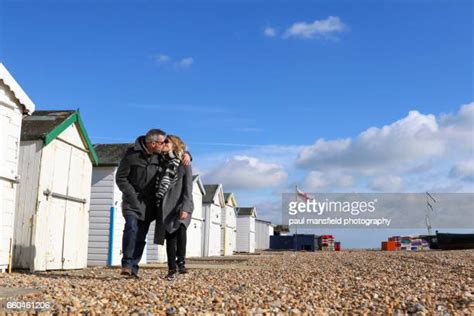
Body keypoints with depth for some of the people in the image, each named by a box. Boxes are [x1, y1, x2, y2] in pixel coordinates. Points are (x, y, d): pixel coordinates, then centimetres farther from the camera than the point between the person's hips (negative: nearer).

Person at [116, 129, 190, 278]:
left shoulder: (160, 155, 2)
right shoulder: (132, 154, -12)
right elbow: (120, 177, -7)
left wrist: (186, 155, -4)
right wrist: (132, 196, -14)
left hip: (148, 203, 4)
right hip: (132, 200, -4)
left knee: (141, 236, 2)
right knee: (132, 228, -23)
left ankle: (133, 267, 6)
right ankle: (127, 264, -22)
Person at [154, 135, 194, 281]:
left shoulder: (184, 164, 0)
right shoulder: (162, 163, 13)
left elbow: (188, 188, -6)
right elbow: (158, 185, 16)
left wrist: (185, 208, -17)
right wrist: (158, 206, 9)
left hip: (181, 205, -4)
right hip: (166, 206, 4)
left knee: (180, 229, -27)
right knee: (170, 236, 1)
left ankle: (181, 261, -17)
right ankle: (172, 269, 8)